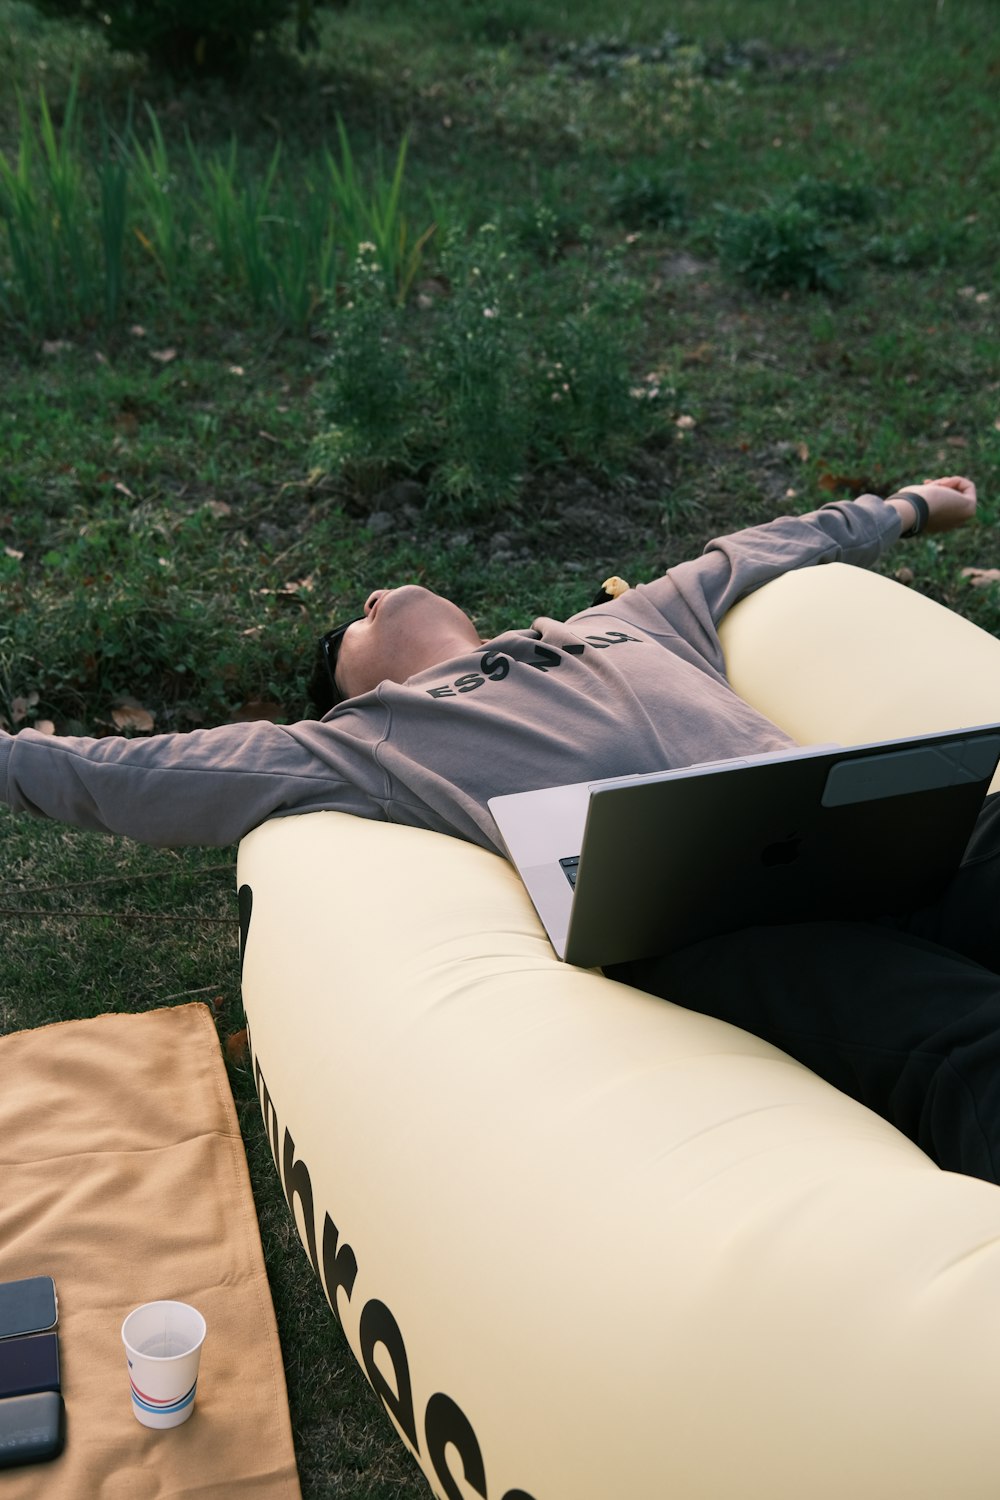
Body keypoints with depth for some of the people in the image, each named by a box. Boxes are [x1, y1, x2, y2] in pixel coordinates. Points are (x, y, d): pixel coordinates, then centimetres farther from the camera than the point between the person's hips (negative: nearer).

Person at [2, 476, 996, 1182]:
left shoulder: (625, 618, 35)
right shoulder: (363, 740, 24)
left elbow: (758, 551, 51)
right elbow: (129, 775, 26)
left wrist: (904, 506, 64)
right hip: (685, 907, -5)